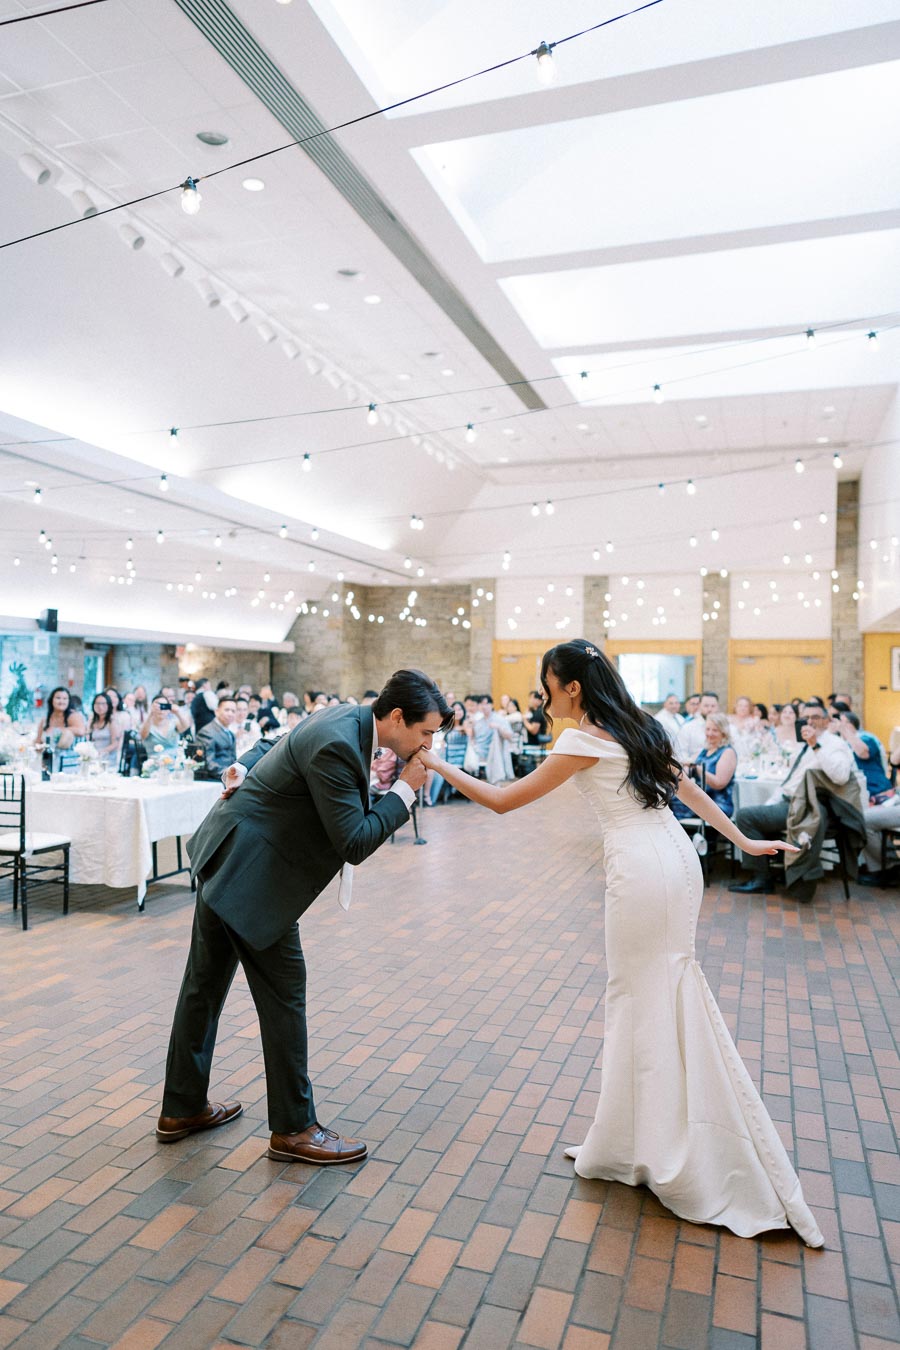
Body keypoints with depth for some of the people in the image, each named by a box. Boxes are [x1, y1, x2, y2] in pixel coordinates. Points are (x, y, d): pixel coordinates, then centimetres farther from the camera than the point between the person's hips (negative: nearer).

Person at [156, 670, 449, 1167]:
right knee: (283, 993, 1)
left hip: (225, 856, 10)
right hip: (248, 870, -10)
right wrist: (404, 790, -17)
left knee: (205, 985, 18)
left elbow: (271, 747, 19)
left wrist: (242, 771, 5)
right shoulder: (338, 744, -26)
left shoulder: (345, 719, 5)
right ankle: (294, 1128, 16)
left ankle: (182, 1108, 34)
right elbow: (354, 842, -24)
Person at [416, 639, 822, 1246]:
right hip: (677, 856, 9)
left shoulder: (582, 741, -11)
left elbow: (503, 800, -8)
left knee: (644, 1000, 6)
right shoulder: (639, 727, 12)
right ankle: (628, 1147, 31)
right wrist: (744, 841, 26)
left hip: (640, 869, -8)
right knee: (658, 996, 16)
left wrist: (438, 767, 0)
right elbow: (691, 790, 18)